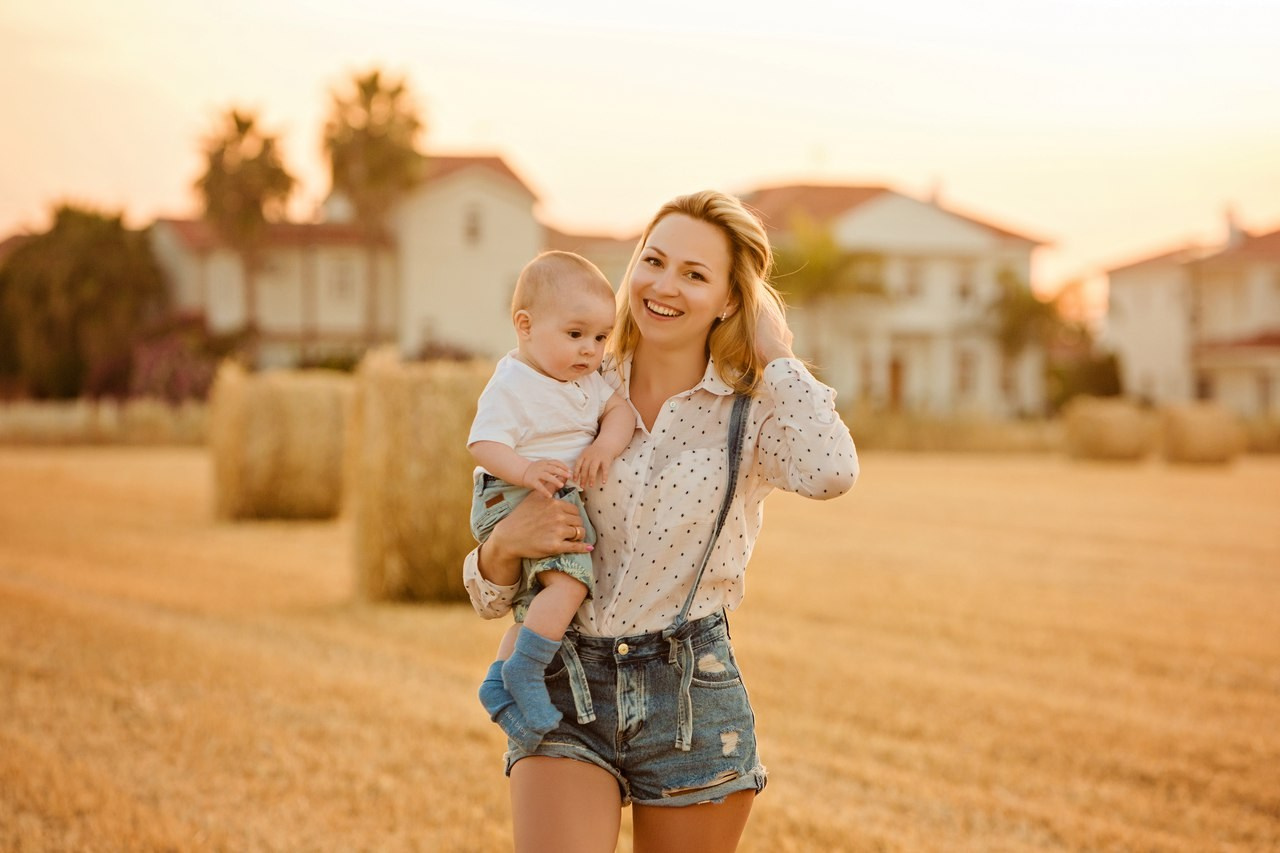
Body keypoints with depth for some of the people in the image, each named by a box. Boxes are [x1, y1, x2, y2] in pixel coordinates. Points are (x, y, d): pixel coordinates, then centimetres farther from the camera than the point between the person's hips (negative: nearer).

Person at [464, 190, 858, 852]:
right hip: (566, 697, 1)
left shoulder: (751, 411, 2)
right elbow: (490, 595, 10)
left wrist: (774, 350, -10)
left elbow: (830, 472, -25)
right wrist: (505, 544, -14)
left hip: (691, 702, 0)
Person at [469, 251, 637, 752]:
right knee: (568, 579, -27)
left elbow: (619, 409, 4)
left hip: (561, 500, 10)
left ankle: (500, 682, 29)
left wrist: (606, 445, -17)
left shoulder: (587, 380, 9)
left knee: (538, 603, 19)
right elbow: (483, 443, -23)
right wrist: (524, 470, -40)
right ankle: (524, 674, -17)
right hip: (513, 502, -10)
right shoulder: (512, 385, -17)